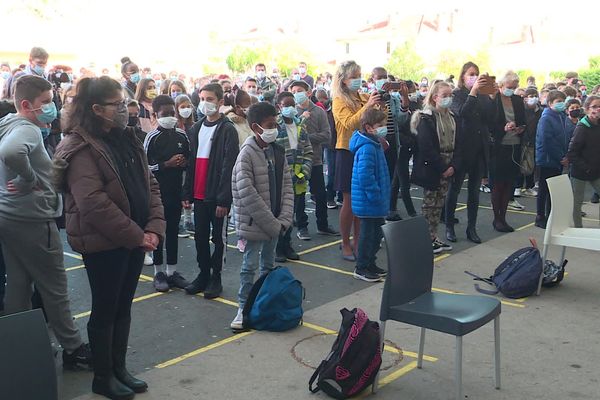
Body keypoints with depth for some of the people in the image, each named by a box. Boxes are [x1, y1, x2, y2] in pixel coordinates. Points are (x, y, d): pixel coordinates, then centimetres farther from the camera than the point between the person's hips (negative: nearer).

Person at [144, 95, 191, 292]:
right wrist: (167, 164, -18)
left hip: (176, 190, 4)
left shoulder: (181, 135, 5)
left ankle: (172, 270, 21)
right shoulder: (152, 137, -8)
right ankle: (159, 272, 16)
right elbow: (145, 166, -10)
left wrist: (184, 163, -5)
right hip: (158, 191, -4)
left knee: (173, 230, 11)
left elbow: (189, 158, 17)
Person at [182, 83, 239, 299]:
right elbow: (191, 163, 12)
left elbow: (229, 167, -14)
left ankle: (216, 278, 17)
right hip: (199, 194, 6)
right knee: (200, 237, 12)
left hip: (217, 196, -6)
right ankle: (203, 274, 25)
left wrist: (224, 199, -18)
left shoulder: (227, 130, -8)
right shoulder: (196, 129, 11)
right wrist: (187, 193, 7)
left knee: (219, 237, 7)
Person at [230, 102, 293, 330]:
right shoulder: (247, 153, -15)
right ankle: (244, 309, 15)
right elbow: (247, 194, -20)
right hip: (254, 223, -6)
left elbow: (287, 186, 5)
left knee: (268, 265, 17)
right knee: (250, 265, 2)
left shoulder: (278, 151, 5)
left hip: (274, 223, 6)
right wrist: (271, 223, -17)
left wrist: (283, 220, -7)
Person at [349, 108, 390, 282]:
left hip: (375, 202, 10)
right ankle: (361, 268, 14)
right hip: (369, 203, -10)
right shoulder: (367, 148, -21)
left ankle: (370, 264, 31)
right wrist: (376, 196, -21)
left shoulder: (375, 144, 12)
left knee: (376, 232, 18)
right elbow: (365, 176, -27)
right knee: (368, 233, 1)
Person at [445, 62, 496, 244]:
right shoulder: (456, 94, -3)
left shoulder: (483, 96, 8)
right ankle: (449, 227, 15)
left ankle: (472, 228, 17)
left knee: (474, 190, 10)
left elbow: (490, 118, -1)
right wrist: (473, 91, -27)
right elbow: (461, 113, -22)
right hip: (462, 147, -4)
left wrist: (493, 97, -11)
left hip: (480, 148, 5)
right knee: (454, 189, 5)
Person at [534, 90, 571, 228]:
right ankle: (540, 218, 11)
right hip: (546, 160, -7)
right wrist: (561, 158, -15)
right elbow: (547, 142, -18)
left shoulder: (562, 117, 10)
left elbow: (567, 138, 11)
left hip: (559, 161, 7)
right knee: (545, 190, 1)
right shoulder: (546, 119, -13)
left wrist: (566, 156, -3)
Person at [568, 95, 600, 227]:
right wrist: (585, 168, -19)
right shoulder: (582, 128, -14)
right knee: (577, 202, 5)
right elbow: (572, 153, -16)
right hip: (580, 172, -5)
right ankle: (578, 229, 16)